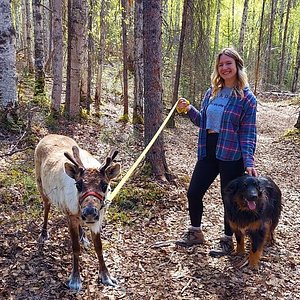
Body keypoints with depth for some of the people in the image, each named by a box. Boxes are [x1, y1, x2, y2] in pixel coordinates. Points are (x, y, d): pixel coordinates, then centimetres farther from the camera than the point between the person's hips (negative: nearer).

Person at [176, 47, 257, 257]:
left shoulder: (246, 97, -8)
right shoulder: (211, 93, 8)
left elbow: (248, 133, -9)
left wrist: (249, 162, -18)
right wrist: (189, 110, -1)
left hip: (232, 155, -5)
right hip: (208, 152, 6)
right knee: (194, 192, 8)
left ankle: (227, 241, 28)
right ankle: (196, 233, 31)